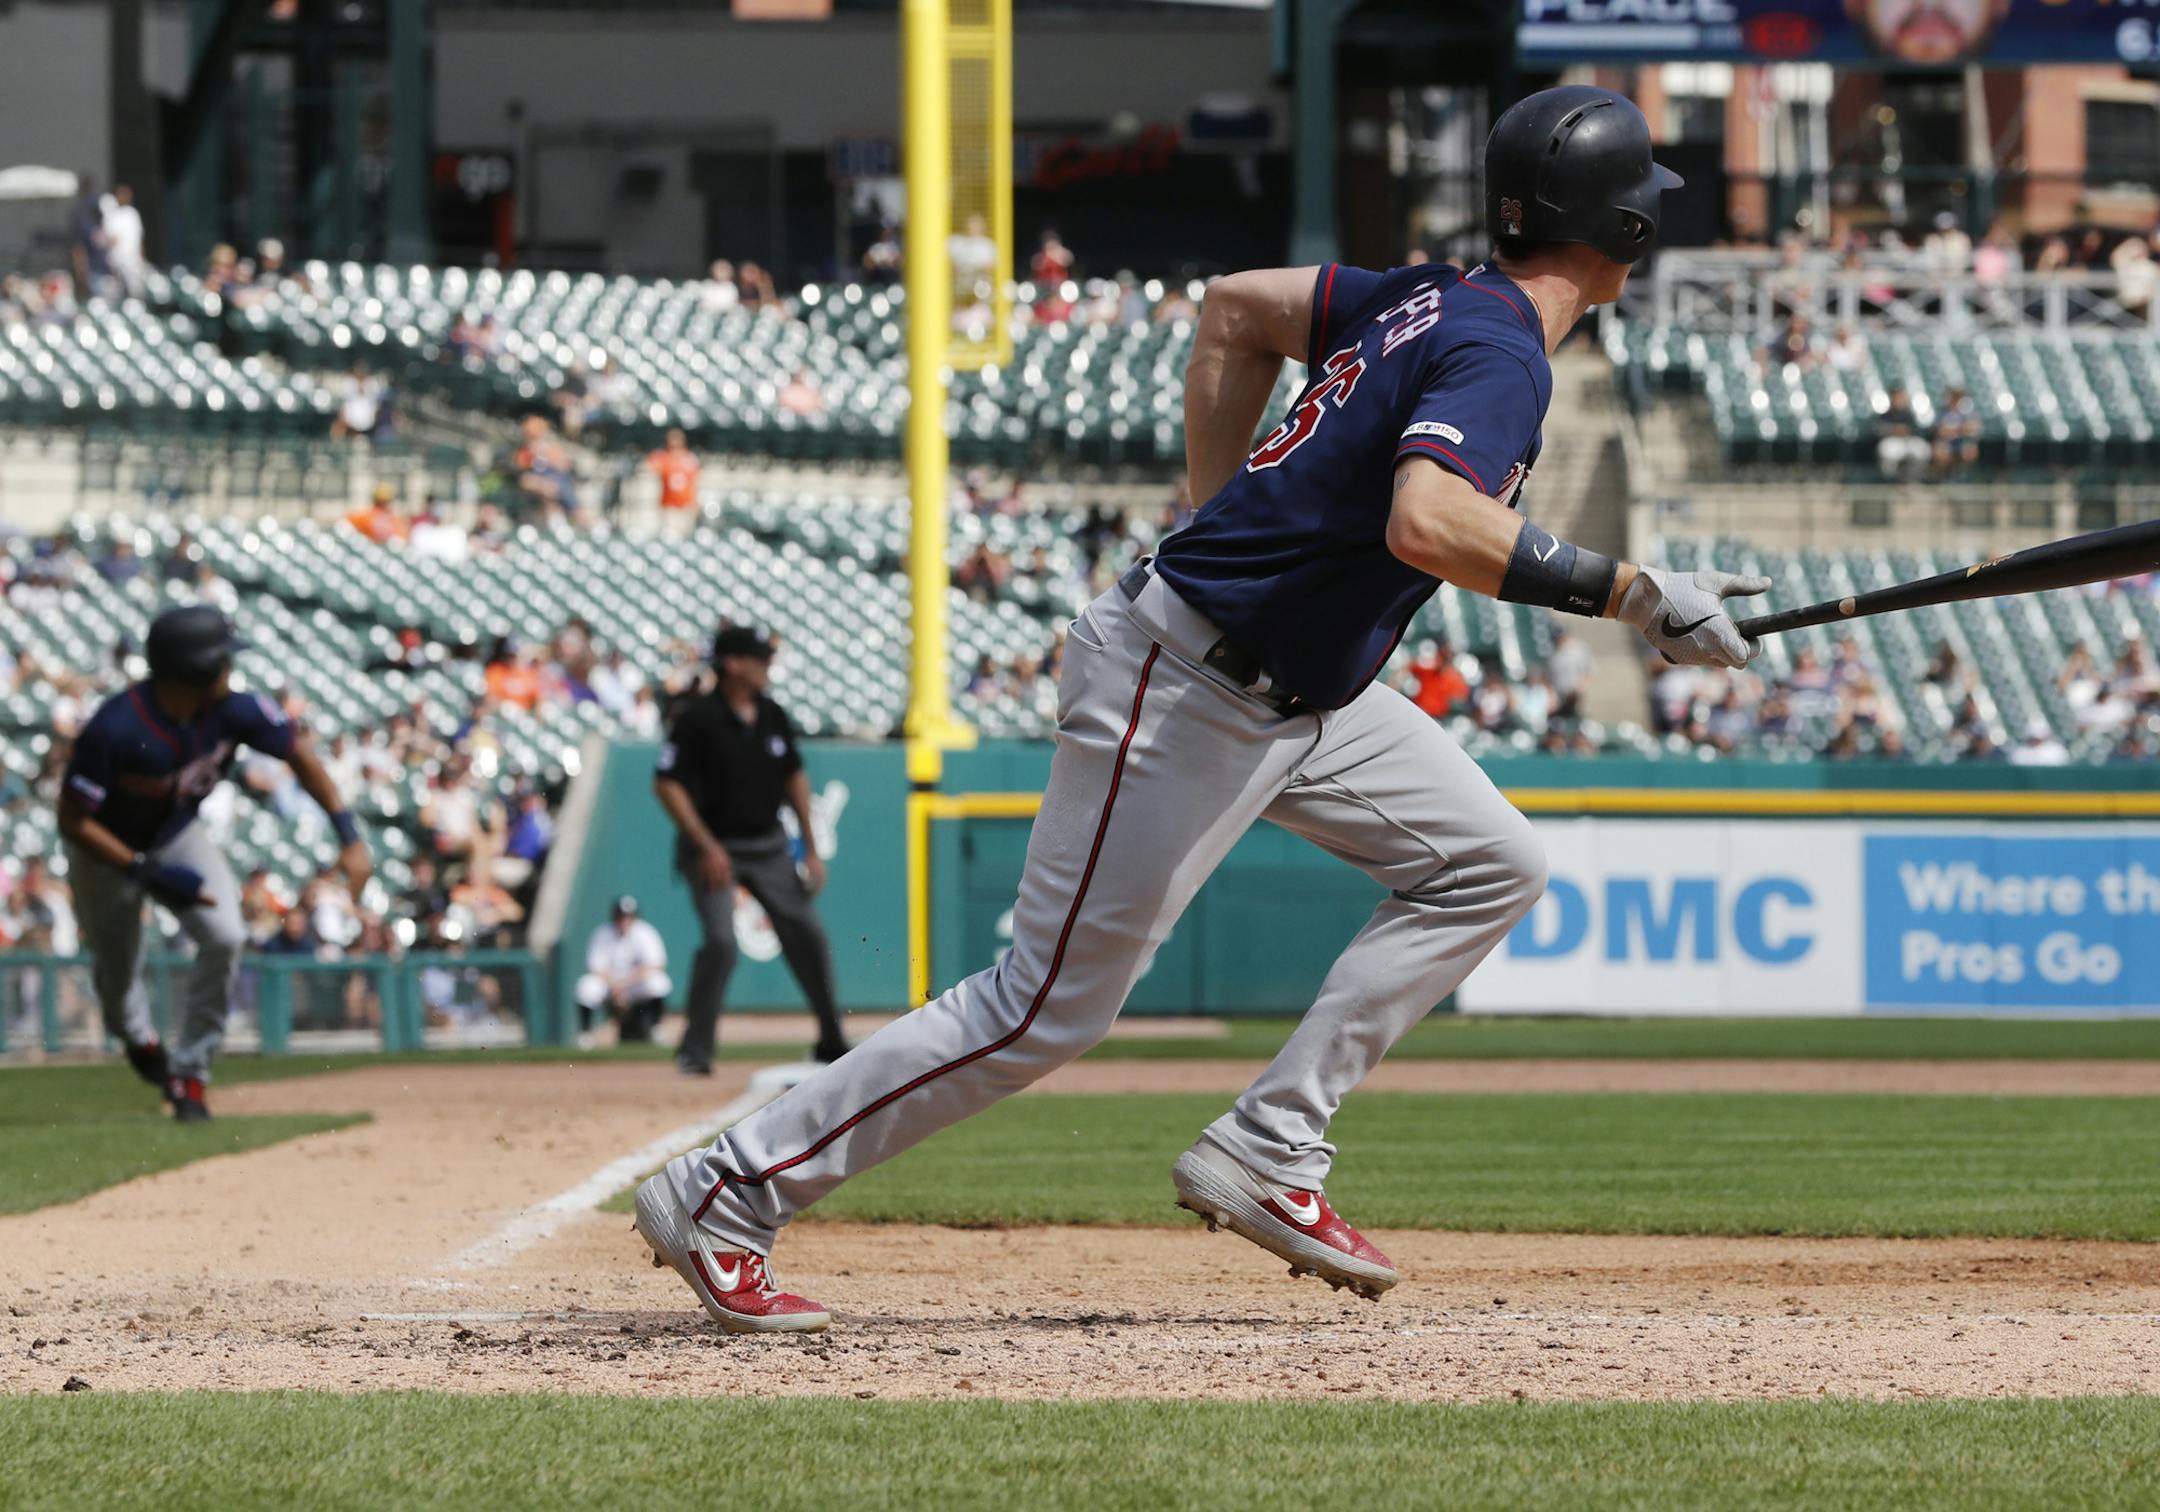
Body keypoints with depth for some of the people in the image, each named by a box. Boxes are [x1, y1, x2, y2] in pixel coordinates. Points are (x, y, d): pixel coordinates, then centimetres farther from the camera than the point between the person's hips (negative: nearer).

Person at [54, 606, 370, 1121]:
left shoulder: (233, 711, -23)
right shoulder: (114, 729, -37)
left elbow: (299, 752, -7)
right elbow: (74, 821, -28)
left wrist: (348, 835, -16)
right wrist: (149, 874, -32)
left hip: (178, 837, 3)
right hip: (108, 850, -3)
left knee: (224, 937, -20)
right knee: (117, 967, 13)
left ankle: (190, 1075, -4)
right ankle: (138, 1038, 51)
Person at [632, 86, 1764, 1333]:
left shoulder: (1432, 299, 7)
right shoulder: (1498, 355, -20)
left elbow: (1239, 306, 20)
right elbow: (1425, 521, -40)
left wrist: (1226, 523, 19)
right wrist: (1634, 595, -36)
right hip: (1182, 694, -10)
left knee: (1489, 866, 9)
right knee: (1052, 1007, -4)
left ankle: (1269, 1154, 6)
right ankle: (725, 1197, 3)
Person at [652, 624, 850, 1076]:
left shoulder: (772, 716, 5)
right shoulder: (698, 718, -14)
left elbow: (794, 778, 16)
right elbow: (667, 785, -15)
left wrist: (811, 848, 12)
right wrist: (707, 847, -20)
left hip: (769, 848, 6)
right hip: (715, 849, -6)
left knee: (808, 935, 4)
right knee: (721, 941, -20)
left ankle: (831, 1041, 20)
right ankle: (694, 1050, -9)